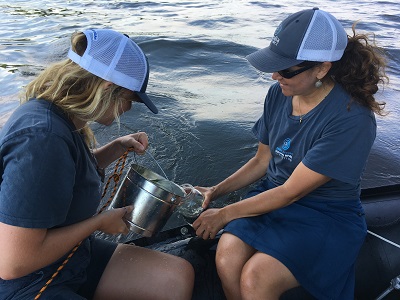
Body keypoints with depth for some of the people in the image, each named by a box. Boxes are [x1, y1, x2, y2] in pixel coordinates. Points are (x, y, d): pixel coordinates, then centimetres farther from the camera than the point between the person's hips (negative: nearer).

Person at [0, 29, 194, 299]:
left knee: (179, 277, 0)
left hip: (76, 256, 9)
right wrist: (100, 222, -18)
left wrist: (119, 146, 3)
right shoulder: (41, 137, -30)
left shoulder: (61, 116, -1)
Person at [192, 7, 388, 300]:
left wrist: (224, 214, -12)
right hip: (273, 195, 5)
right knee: (226, 260, -23)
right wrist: (215, 192, 2)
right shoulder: (278, 93, -2)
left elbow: (290, 192, -19)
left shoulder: (352, 119, -22)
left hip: (326, 216, -4)